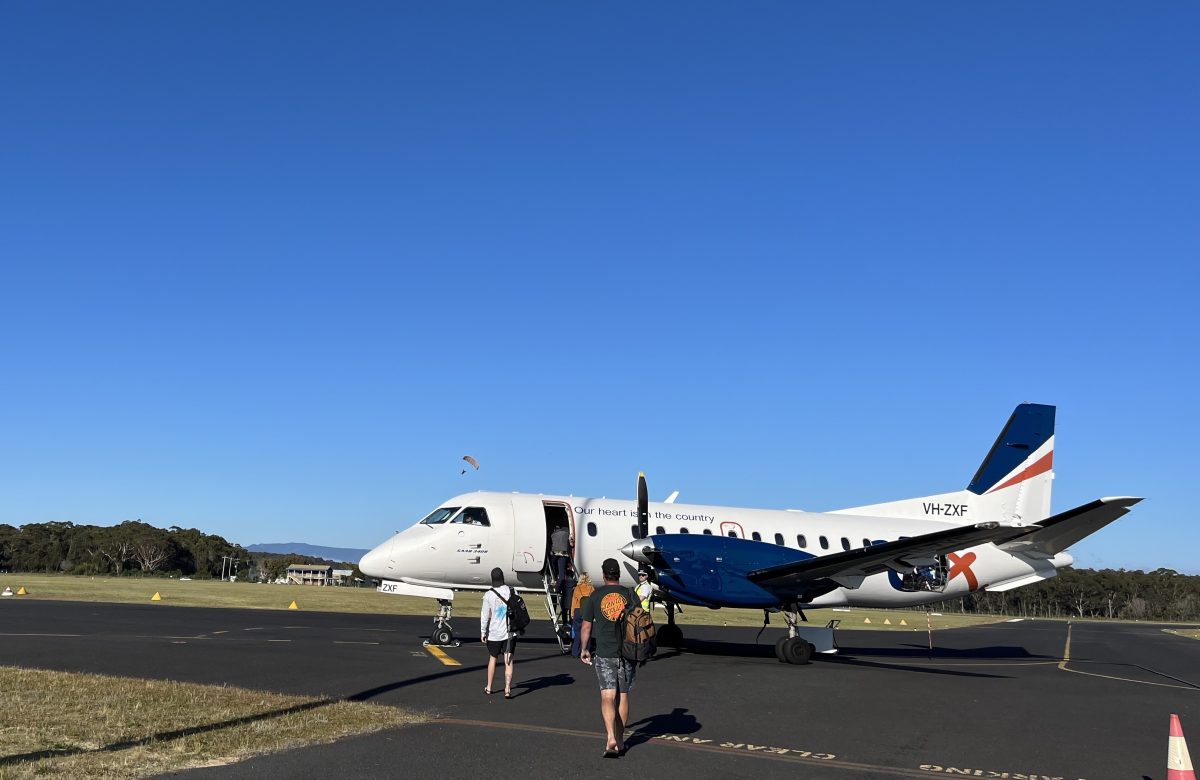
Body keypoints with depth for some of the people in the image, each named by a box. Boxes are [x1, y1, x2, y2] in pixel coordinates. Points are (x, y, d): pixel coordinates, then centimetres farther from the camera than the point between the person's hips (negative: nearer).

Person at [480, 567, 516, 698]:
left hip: (494, 633, 0)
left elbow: (485, 615, -6)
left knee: (492, 659, 17)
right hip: (510, 632, 0)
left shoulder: (489, 595, -10)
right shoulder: (511, 591, -4)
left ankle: (489, 688, 28)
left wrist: (483, 632, 5)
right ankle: (507, 689, -9)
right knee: (508, 661, 0)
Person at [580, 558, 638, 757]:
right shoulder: (630, 595, 1)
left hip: (604, 654, -1)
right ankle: (620, 741, 20)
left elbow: (586, 627, 2)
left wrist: (584, 650, 16)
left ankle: (611, 738, -24)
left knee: (607, 697, -5)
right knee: (623, 697, 11)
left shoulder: (595, 596, 0)